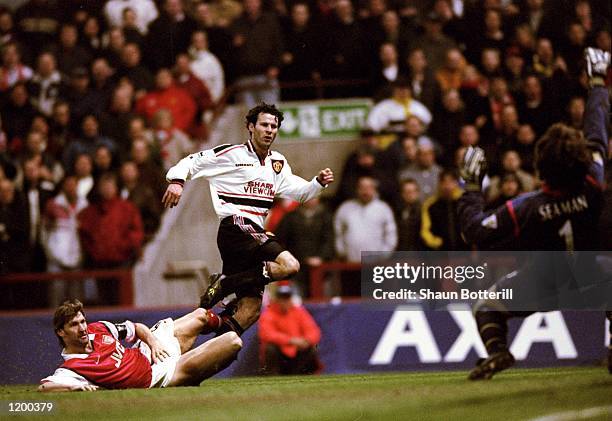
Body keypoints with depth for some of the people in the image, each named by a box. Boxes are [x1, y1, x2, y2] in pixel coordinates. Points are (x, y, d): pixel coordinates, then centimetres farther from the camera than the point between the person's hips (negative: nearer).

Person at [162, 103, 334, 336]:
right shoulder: (231, 154, 0)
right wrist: (177, 180, -15)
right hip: (234, 227, -8)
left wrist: (319, 182, 4)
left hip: (255, 234, 8)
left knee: (251, 307, -1)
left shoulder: (278, 162, 20)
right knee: (289, 266, -26)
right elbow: (191, 162, 4)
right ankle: (223, 283, -20)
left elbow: (298, 192, 22)